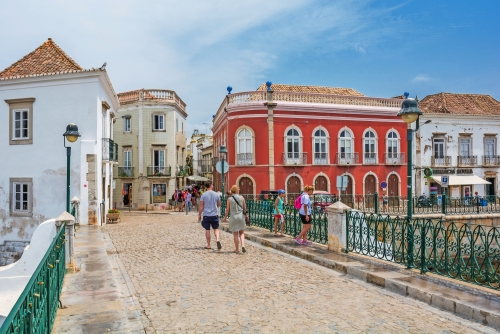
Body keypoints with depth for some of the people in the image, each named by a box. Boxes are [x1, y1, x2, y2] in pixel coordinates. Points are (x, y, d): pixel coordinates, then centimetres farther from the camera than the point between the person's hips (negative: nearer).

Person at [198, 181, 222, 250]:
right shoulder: (216, 194, -1)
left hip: (206, 215, -1)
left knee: (207, 230, 8)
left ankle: (208, 245, 15)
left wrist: (199, 215, 4)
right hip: (214, 215, 1)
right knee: (216, 229, 12)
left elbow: (201, 207, -5)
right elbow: (219, 205, 10)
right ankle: (217, 240, -12)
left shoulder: (203, 195, -6)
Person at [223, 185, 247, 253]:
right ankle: (243, 246, -4)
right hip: (241, 217, 1)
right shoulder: (241, 197, -2)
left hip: (233, 217, -1)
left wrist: (225, 217, 10)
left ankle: (237, 249, 15)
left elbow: (227, 209, -4)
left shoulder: (229, 198, -6)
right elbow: (245, 208, 2)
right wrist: (244, 213, 20)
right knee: (241, 233, 14)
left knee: (235, 234, 9)